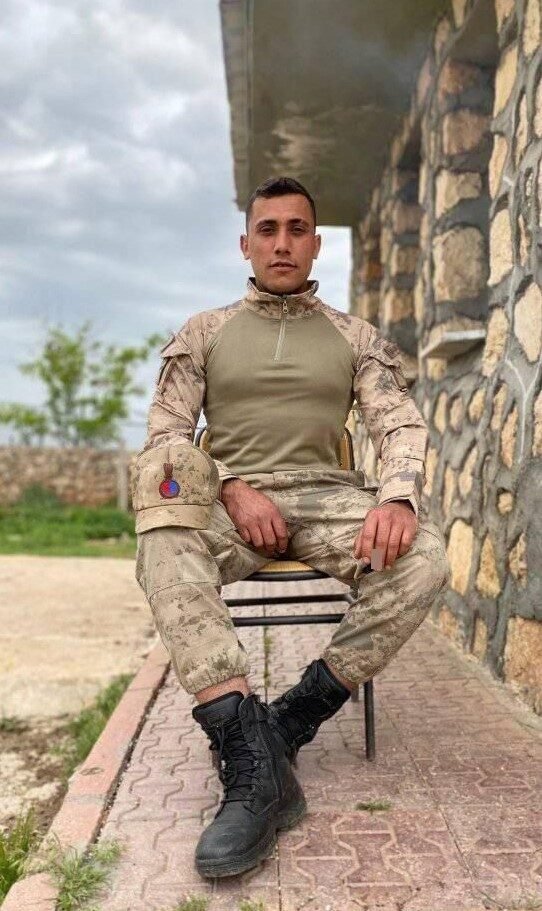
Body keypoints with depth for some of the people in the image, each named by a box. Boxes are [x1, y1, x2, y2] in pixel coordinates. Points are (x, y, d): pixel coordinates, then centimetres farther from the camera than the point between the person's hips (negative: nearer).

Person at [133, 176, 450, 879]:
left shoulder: (355, 337, 15)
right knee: (165, 549, -35)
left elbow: (401, 424, 4)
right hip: (229, 498, 0)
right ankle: (256, 766, -38)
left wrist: (398, 497, -20)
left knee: (424, 560, -29)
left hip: (326, 497, 1)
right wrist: (232, 489, -15)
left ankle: (291, 720, -18)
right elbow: (167, 432, 5)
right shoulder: (204, 332, 14)